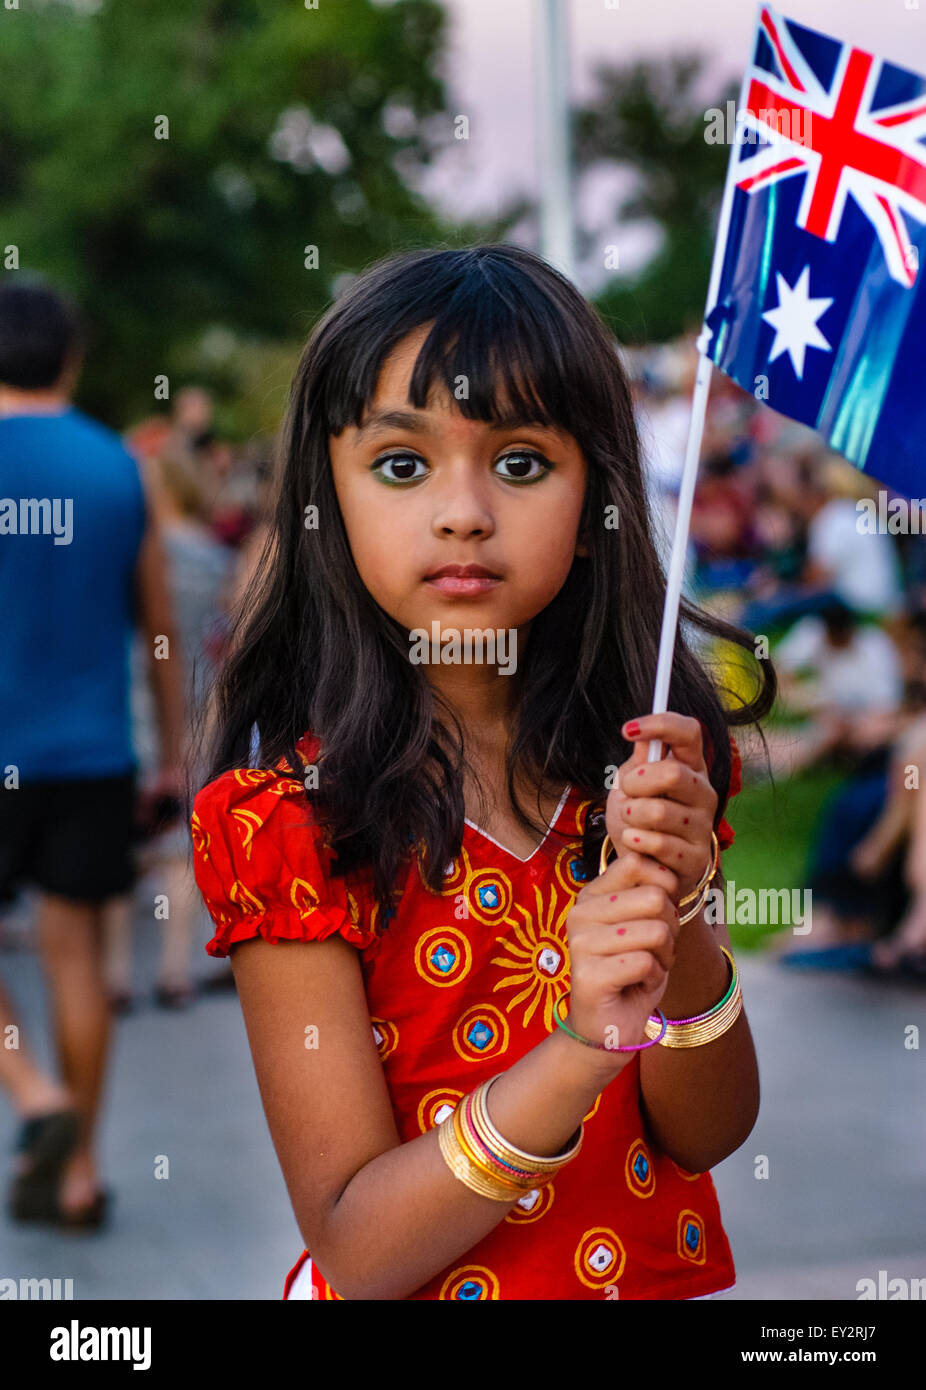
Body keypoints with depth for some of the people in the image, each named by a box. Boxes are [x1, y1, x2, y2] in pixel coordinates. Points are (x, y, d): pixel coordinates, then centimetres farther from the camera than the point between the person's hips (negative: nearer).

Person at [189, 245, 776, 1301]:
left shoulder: (647, 753, 0)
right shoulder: (286, 817, -11)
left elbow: (708, 1136, 0)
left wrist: (680, 918, -16)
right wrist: (584, 1047, -25)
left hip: (665, 1272, 3)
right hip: (428, 1287, -3)